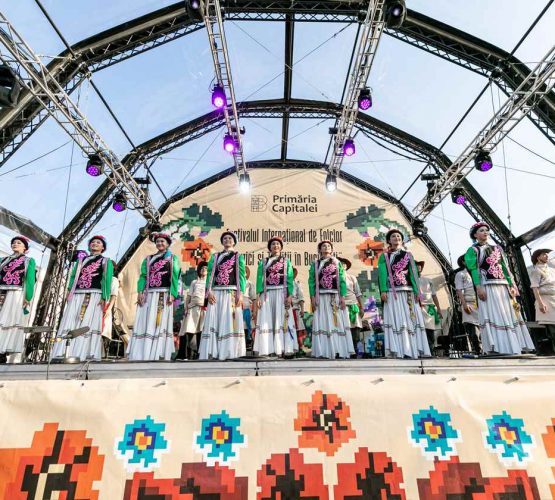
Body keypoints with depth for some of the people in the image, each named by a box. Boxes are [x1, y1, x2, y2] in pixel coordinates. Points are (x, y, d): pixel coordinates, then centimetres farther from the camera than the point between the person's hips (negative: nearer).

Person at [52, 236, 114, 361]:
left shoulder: (106, 261, 15)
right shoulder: (80, 260, 27)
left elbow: (107, 280, 3)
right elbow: (73, 277, 20)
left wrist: (104, 298, -10)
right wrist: (69, 292, 3)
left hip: (95, 296, -4)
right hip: (77, 296, 4)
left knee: (88, 325, -12)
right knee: (69, 324, -6)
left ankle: (86, 355, -17)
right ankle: (64, 354, -8)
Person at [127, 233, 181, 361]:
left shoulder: (173, 258, 11)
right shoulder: (148, 259, 19)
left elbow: (175, 277, 1)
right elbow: (143, 276, 10)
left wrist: (172, 294, -12)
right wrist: (140, 292, -5)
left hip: (164, 295, -3)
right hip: (149, 295, 3)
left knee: (161, 325, -4)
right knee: (145, 324, -2)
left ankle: (158, 355, -4)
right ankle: (141, 356, -1)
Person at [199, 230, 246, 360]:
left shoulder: (238, 256, 12)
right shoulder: (215, 256, 18)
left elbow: (241, 276, 4)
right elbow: (210, 274, 9)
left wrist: (240, 293, -8)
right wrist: (209, 291, -6)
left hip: (232, 293, -2)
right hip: (216, 293, 2)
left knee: (230, 321, -5)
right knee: (213, 321, -3)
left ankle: (230, 352, -2)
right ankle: (213, 352, 0)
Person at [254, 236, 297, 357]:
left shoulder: (286, 261, 11)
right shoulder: (263, 262, 12)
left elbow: (290, 279, 4)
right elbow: (260, 279, 6)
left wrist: (290, 295, -8)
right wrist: (258, 296, -4)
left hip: (282, 293, -1)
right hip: (267, 294, 1)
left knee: (282, 320, -2)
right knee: (266, 321, 0)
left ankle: (284, 348, 1)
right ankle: (266, 349, 3)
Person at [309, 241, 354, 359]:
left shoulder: (337, 263, 11)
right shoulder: (315, 264, 10)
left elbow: (342, 280, 5)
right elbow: (311, 281, 4)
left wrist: (342, 297, -5)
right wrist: (312, 297, -5)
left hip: (335, 296, 1)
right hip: (321, 297, 0)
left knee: (338, 322, 0)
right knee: (323, 323, -1)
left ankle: (340, 350, 4)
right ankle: (324, 351, 2)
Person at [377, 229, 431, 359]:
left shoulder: (408, 255, 18)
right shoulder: (384, 256, 11)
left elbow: (414, 273, 9)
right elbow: (382, 274, 0)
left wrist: (417, 291, -2)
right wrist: (383, 291, -14)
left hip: (408, 292, 3)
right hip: (392, 292, -2)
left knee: (411, 319, -2)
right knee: (396, 321, -7)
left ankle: (414, 350, 1)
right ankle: (399, 351, -9)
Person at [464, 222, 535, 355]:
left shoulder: (497, 248, 20)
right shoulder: (473, 250, 2)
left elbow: (505, 267, 16)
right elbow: (473, 269, -8)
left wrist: (511, 285, 8)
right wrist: (478, 287, -20)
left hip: (503, 286, 6)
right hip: (487, 287, -6)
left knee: (508, 315, 4)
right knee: (493, 316, -9)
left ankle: (513, 348, 9)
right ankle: (496, 348, -9)